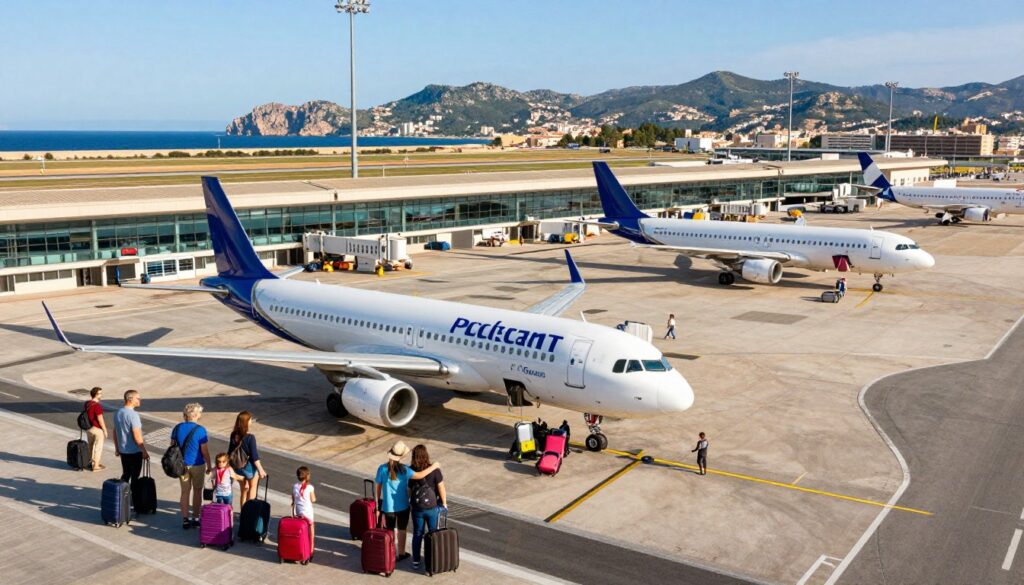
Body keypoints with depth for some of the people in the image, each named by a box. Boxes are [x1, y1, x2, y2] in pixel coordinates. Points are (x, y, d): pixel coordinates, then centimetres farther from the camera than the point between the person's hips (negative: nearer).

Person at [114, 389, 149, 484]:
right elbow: (137, 436, -22)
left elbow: (115, 432, 14)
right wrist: (144, 452, -15)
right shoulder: (133, 415, -21)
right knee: (135, 476, 4)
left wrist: (117, 448, 24)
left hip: (123, 450, 8)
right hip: (134, 451, -8)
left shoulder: (118, 413, 6)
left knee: (125, 474, 19)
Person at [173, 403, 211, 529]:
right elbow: (205, 451, -13)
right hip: (197, 465, -3)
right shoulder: (200, 430, -17)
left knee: (185, 492, 12)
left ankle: (185, 520, 13)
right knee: (197, 491, 13)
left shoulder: (177, 428, -3)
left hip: (182, 465, 3)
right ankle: (195, 519, 18)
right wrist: (209, 466, 0)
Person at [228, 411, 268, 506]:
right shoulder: (250, 438, -24)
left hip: (237, 468, 5)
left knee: (243, 489, 22)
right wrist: (261, 470, -11)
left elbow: (230, 453, 5)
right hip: (249, 467, -5)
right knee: (253, 487, 19)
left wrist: (230, 465, 19)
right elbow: (254, 457, -20)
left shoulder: (234, 436, -7)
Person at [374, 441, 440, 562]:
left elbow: (378, 486, -2)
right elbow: (420, 475, -30)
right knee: (402, 530, 18)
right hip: (402, 506, -1)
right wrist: (433, 467, -19)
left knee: (389, 531, 17)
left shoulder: (382, 468, -12)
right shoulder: (403, 469, -19)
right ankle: (401, 553, 29)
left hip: (388, 506, 1)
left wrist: (379, 501, 13)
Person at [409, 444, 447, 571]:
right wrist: (444, 503, 2)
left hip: (417, 509, 2)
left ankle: (416, 561, 27)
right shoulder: (434, 470, -19)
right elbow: (441, 489, -13)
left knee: (417, 534, 18)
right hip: (432, 508, -2)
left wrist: (409, 503, 13)